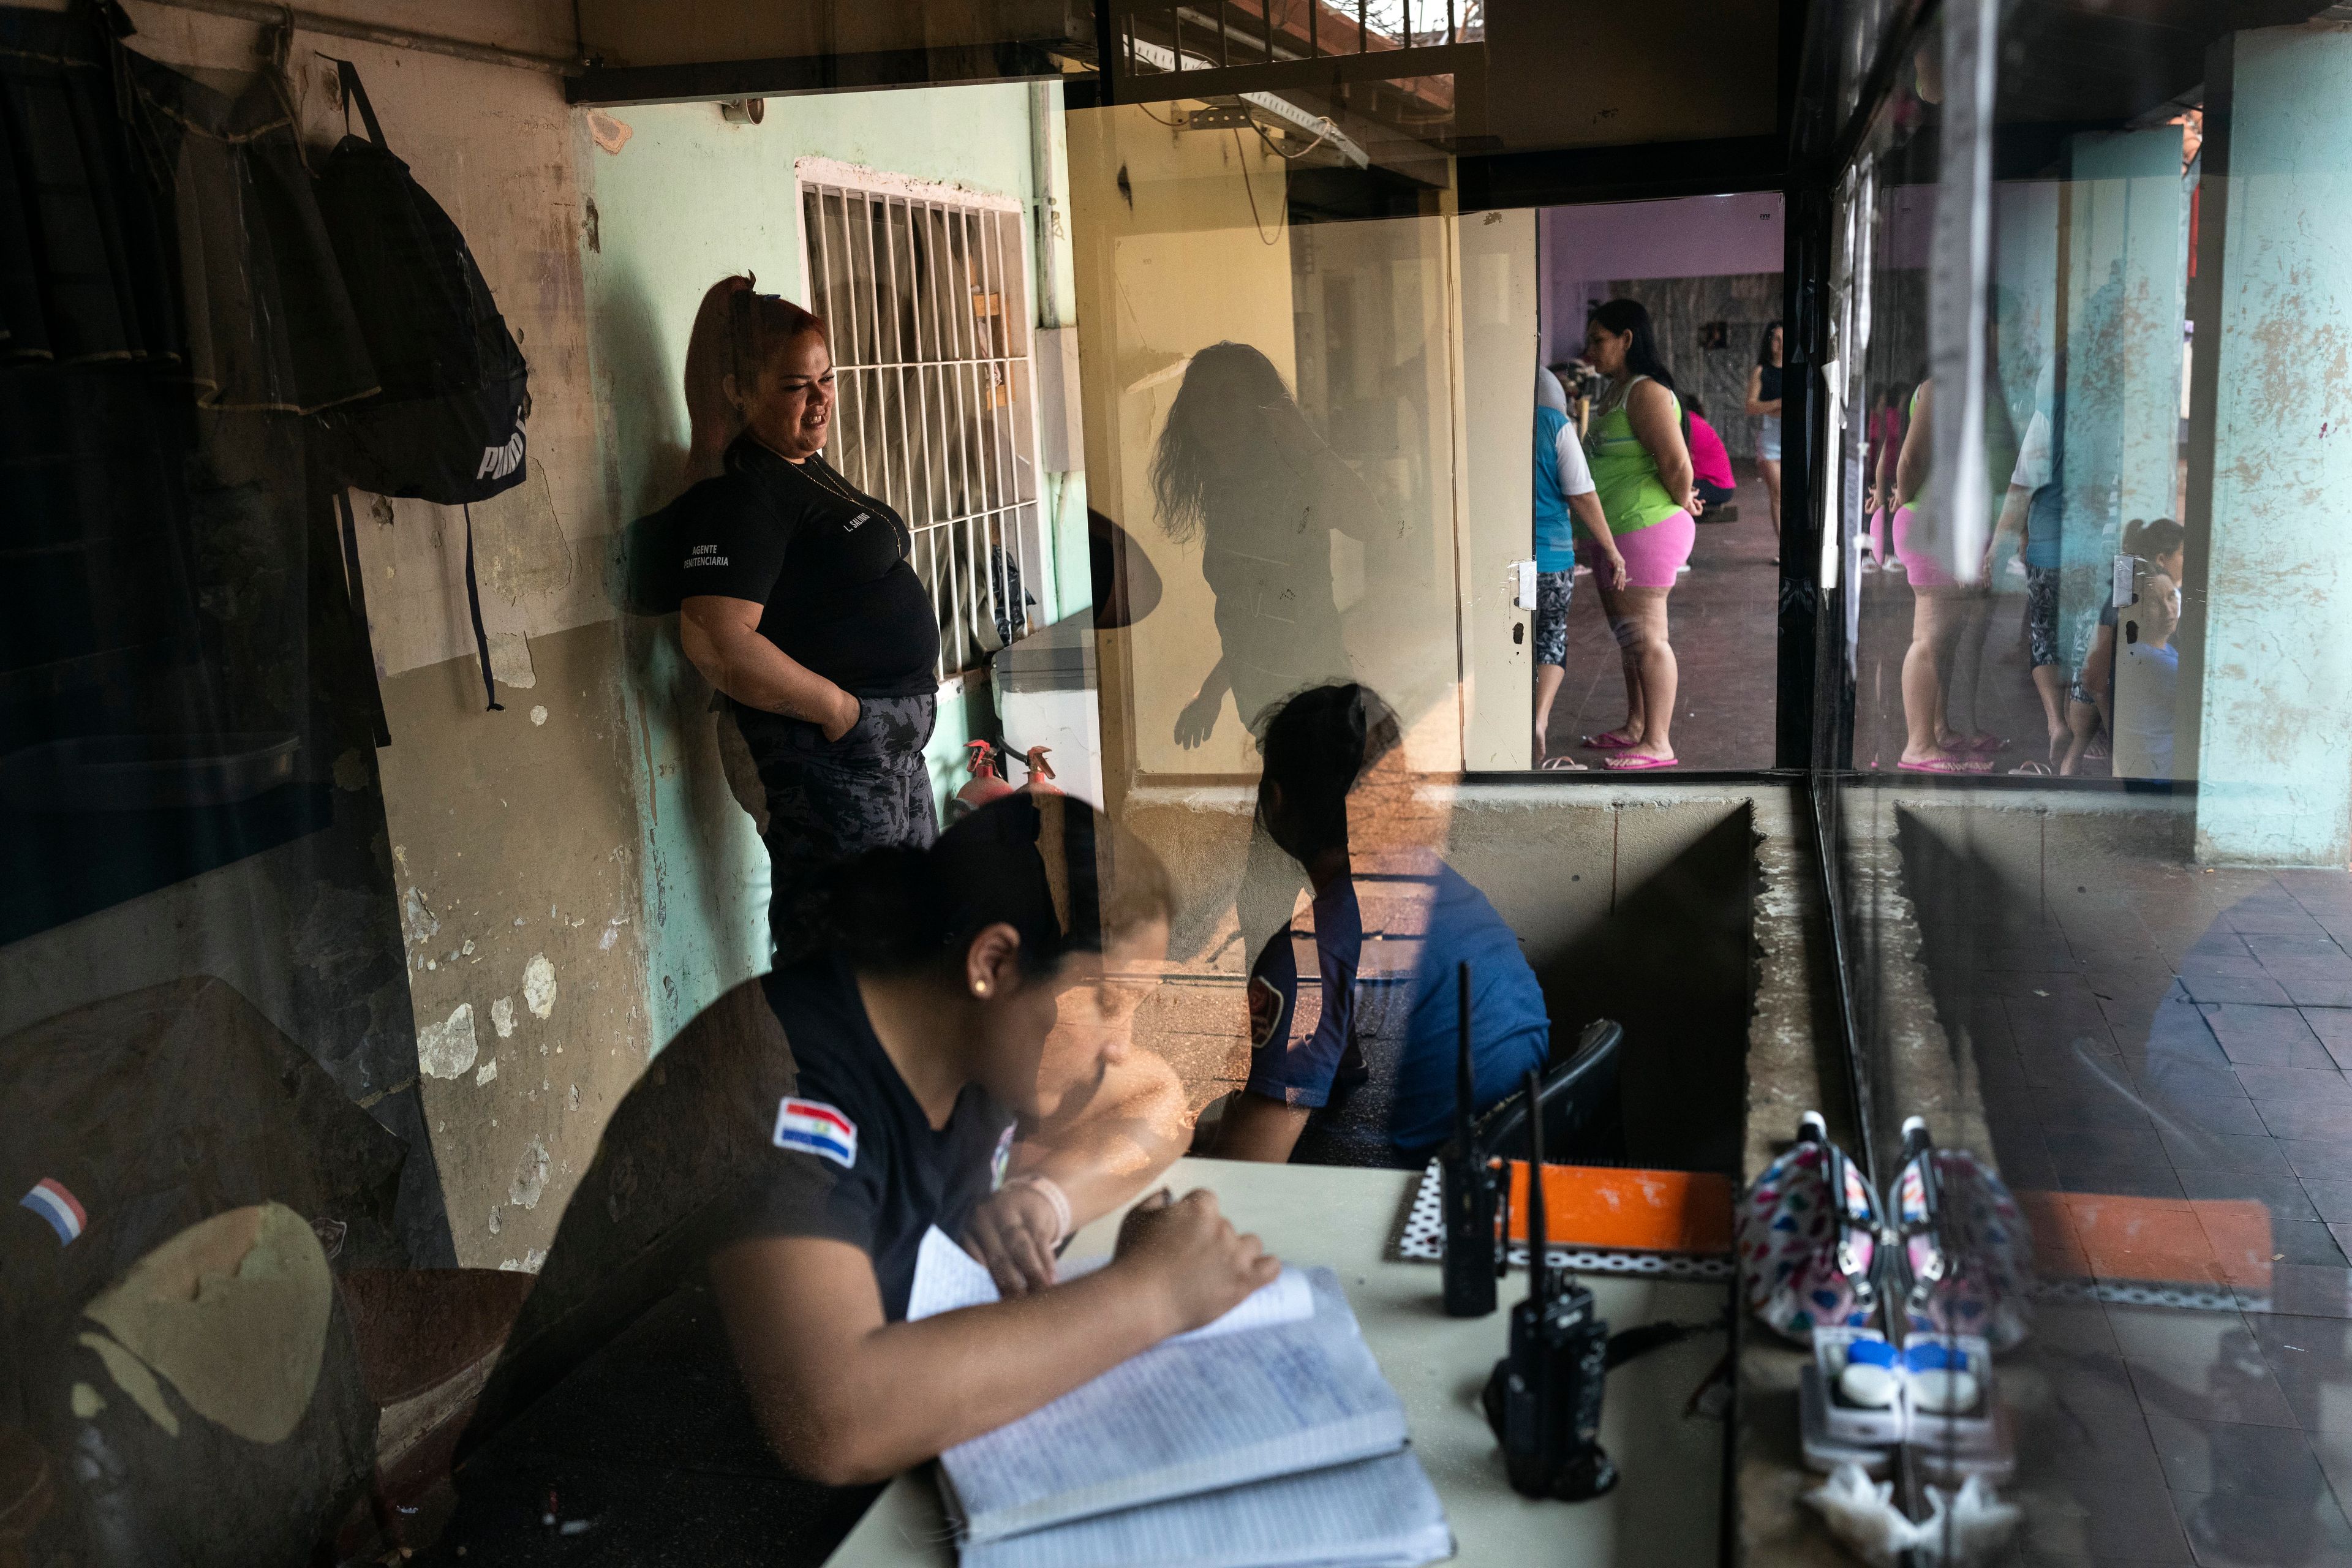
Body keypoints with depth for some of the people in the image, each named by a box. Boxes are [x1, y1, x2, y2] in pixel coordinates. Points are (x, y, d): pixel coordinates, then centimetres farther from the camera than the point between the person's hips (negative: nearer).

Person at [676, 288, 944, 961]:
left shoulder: (809, 468, 13)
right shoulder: (740, 495, -18)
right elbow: (720, 645, -29)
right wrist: (838, 708, -21)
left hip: (896, 739, 10)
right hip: (829, 749, -10)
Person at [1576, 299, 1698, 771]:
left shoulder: (1646, 393, -16)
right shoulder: (1615, 391, 15)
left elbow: (1676, 463, -22)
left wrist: (1682, 506, -7)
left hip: (1645, 529, -10)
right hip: (1614, 533, 10)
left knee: (1645, 636, -7)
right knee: (1627, 634, 17)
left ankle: (1658, 743, -2)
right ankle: (1635, 727, 28)